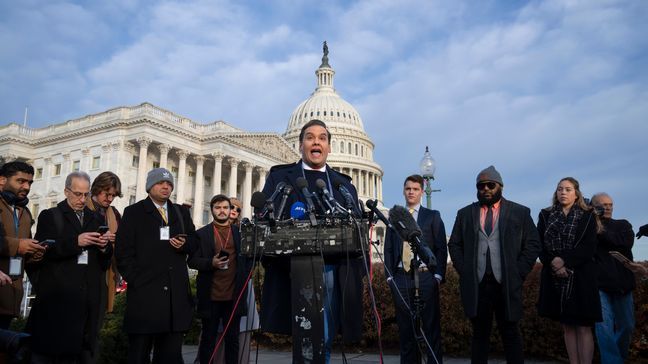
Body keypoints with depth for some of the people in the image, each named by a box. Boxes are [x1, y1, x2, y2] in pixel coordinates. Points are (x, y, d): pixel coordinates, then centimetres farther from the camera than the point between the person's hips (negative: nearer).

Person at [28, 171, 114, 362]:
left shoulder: (95, 220, 17)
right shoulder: (50, 216, 6)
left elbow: (104, 264, 16)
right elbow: (42, 252, -8)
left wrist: (104, 247, -5)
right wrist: (75, 242, -17)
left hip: (86, 301, 3)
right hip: (56, 298, -3)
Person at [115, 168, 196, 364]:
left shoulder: (182, 212, 16)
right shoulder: (133, 212, 5)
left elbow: (193, 243, 19)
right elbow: (123, 251, -1)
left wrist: (184, 244, -4)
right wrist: (135, 280, -9)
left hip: (176, 294, 4)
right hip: (144, 292, -3)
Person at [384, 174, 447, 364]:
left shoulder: (432, 216, 9)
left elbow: (441, 248, 3)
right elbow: (388, 248, 12)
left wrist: (438, 275, -6)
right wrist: (389, 275, 3)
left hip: (425, 277, -2)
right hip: (400, 278, 2)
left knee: (431, 326, -1)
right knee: (405, 327, 6)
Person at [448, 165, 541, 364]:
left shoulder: (520, 212, 5)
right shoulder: (465, 214, 11)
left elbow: (533, 245, 3)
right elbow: (454, 245, 12)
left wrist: (518, 273, -5)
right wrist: (464, 271, 1)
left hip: (507, 285, -1)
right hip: (475, 285, 2)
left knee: (510, 334, 6)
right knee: (479, 334, 8)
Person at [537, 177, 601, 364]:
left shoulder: (587, 216, 5)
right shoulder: (546, 215, 10)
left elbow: (589, 248, -5)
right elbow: (540, 245, 3)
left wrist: (564, 261, -16)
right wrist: (553, 262, -14)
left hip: (581, 277, -2)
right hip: (555, 277, 2)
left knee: (583, 327, -3)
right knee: (567, 326, 8)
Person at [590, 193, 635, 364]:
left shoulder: (623, 225, 14)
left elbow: (627, 242, -6)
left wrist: (601, 231, -9)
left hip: (622, 283, 4)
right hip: (599, 283, -3)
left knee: (626, 326, 10)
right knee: (604, 326, -7)